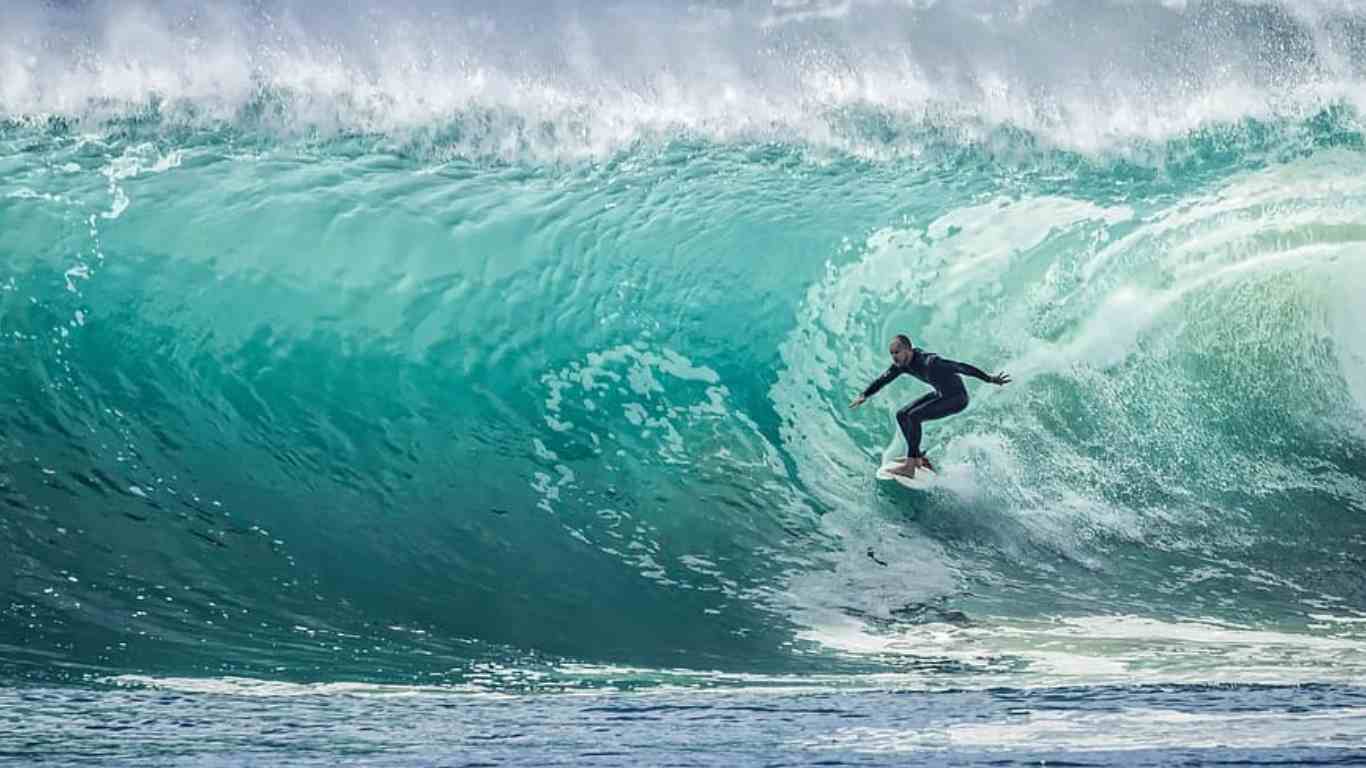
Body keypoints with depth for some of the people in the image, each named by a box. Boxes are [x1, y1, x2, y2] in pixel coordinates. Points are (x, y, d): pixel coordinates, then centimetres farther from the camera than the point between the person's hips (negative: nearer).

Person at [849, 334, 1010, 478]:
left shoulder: (928, 362, -32)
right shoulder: (902, 363, -7)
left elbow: (960, 367, -33)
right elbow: (884, 379, 9)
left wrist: (989, 379, -36)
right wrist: (864, 395, 6)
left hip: (957, 398, -9)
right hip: (940, 394, 9)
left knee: (914, 416, -23)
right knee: (902, 415, 6)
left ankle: (910, 466, -22)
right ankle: (919, 458, 15)